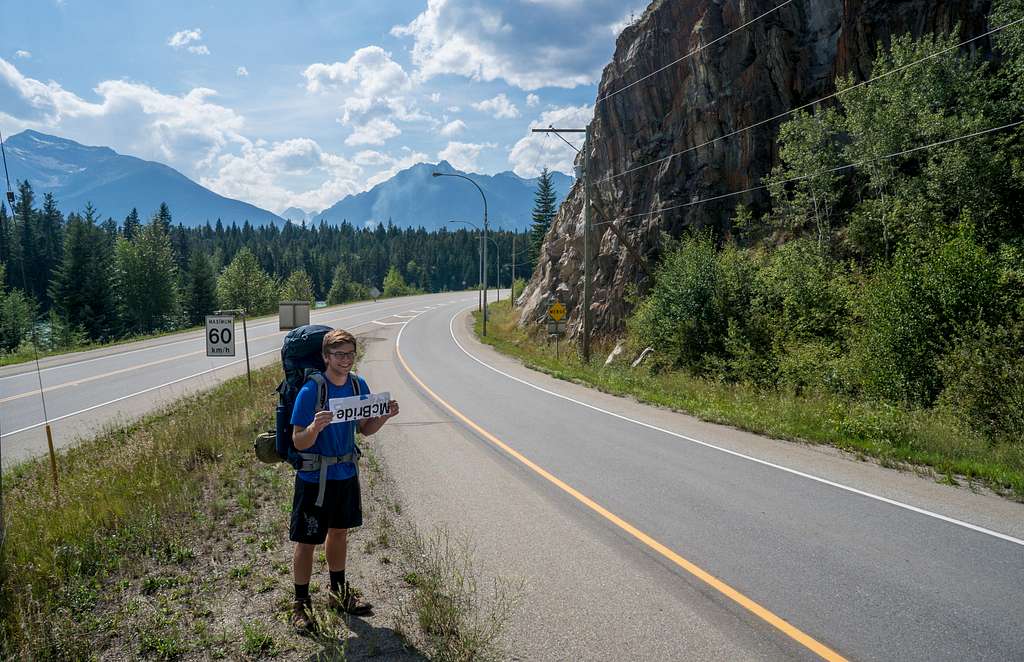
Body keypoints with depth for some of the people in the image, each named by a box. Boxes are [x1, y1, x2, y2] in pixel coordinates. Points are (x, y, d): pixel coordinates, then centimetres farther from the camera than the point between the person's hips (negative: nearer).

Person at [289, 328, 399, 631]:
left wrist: (385, 416, -11)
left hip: (346, 474, 6)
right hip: (314, 478, -6)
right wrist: (315, 427, -39)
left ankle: (338, 593, 39)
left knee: (339, 532, 21)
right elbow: (299, 443, -18)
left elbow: (364, 429, 8)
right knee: (306, 541, 5)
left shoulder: (358, 385, -3)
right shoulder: (309, 392, -21)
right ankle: (301, 603, 24)